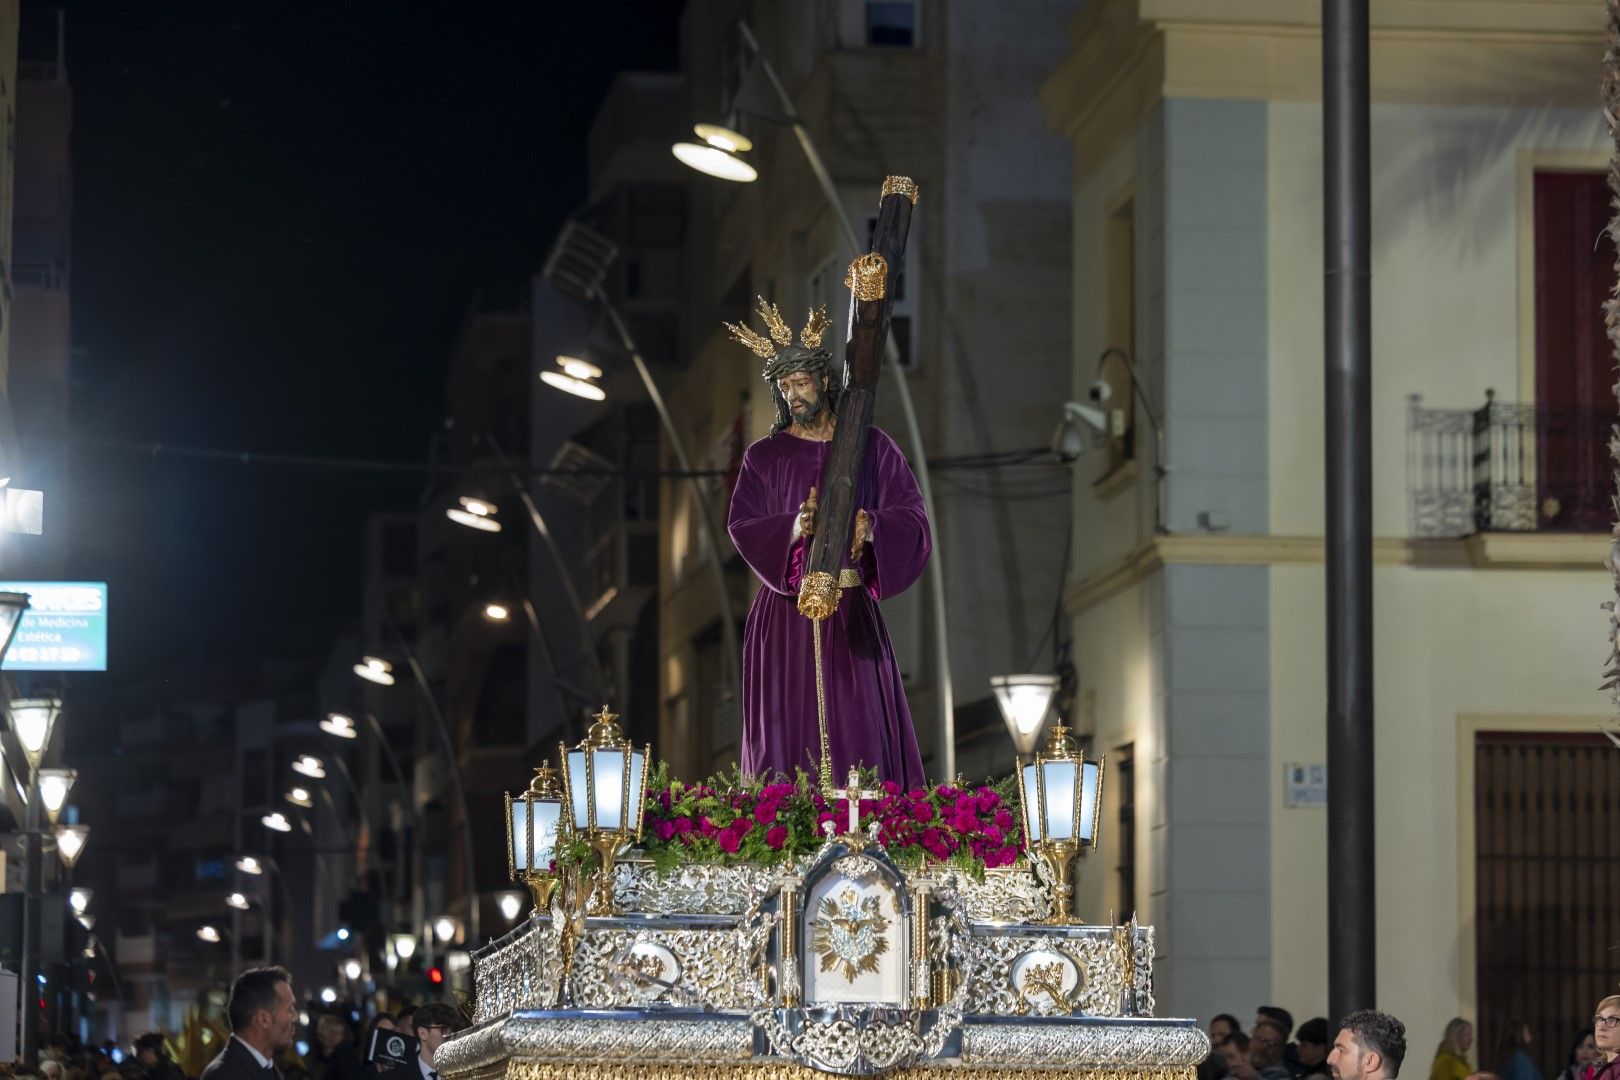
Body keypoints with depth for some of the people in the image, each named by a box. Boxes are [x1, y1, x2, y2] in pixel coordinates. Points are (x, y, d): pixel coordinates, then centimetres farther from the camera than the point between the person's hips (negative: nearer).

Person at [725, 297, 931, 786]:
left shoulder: (872, 447, 7)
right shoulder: (765, 456, 7)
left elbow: (913, 518, 0)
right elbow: (742, 526, -4)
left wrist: (870, 525, -21)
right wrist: (794, 527, -23)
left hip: (853, 616, 0)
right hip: (787, 612, 0)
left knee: (861, 732, -4)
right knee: (790, 733, -5)